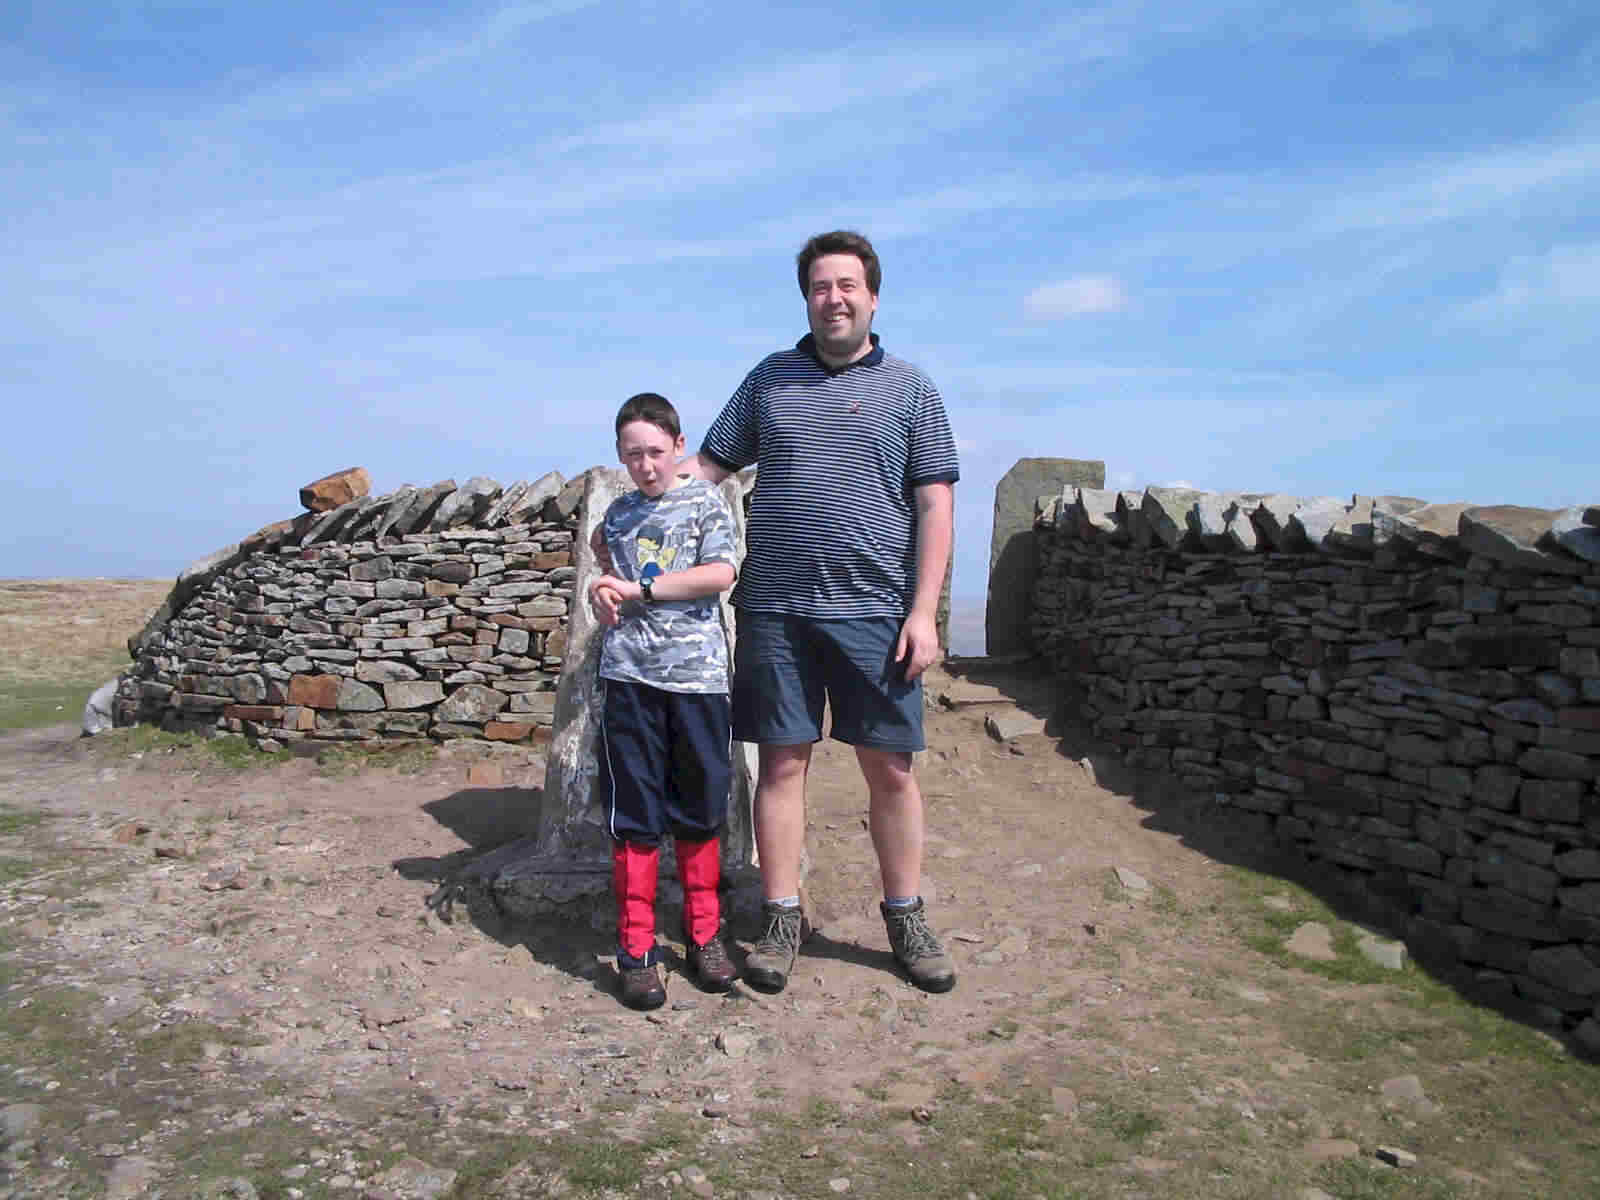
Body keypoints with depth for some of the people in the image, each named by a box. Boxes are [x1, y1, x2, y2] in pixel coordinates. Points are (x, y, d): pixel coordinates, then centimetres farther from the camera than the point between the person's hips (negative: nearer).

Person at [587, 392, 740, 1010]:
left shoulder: (706, 500, 3)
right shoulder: (619, 512, 13)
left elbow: (720, 573, -10)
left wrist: (638, 589, -10)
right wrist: (604, 588, 8)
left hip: (697, 674, -2)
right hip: (630, 675, 2)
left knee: (700, 812, 8)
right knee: (634, 817, 2)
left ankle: (704, 935, 23)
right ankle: (636, 949, 11)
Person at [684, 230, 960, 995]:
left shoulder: (909, 388, 6)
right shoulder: (769, 378, 12)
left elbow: (934, 505, 2)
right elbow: (708, 465, 14)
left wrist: (923, 611, -6)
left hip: (874, 611, -1)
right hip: (775, 608, 1)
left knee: (890, 768, 4)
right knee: (782, 763, 5)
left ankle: (905, 919, 21)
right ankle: (782, 919, 18)